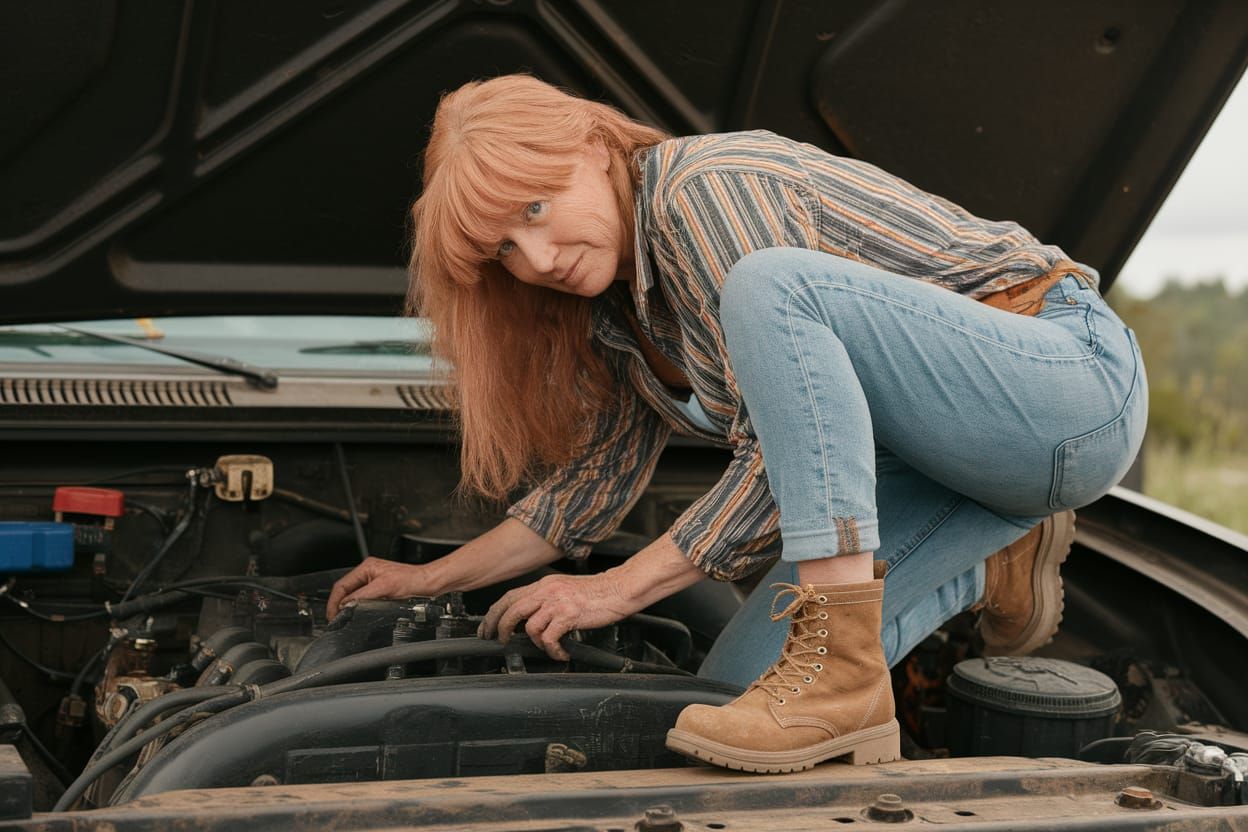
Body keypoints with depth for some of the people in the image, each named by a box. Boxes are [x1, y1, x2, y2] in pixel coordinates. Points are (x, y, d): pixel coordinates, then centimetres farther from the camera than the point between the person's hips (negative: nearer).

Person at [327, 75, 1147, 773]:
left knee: (769, 285, -33)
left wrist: (619, 587, -16)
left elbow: (781, 460, -22)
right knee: (736, 686, -6)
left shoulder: (704, 191, -19)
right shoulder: (619, 301, 10)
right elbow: (600, 475, 20)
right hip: (941, 466, 9)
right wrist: (434, 577, 19)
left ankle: (841, 672, -34)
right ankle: (997, 560, 11)